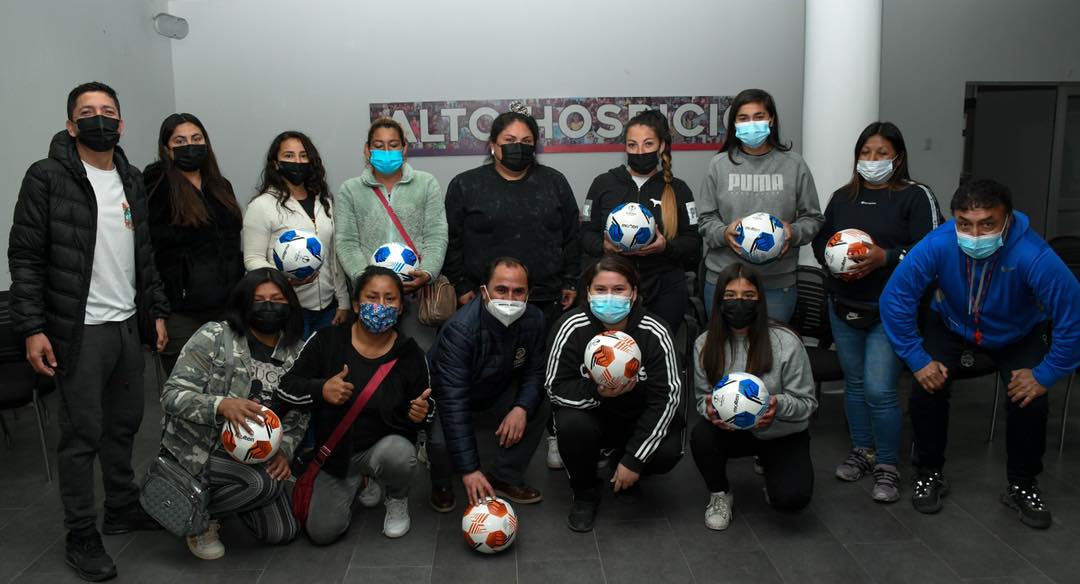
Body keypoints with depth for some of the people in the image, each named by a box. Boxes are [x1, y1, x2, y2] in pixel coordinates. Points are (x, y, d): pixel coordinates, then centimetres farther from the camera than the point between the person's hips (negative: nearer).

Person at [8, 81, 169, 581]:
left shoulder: (132, 180, 11)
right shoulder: (47, 178, -7)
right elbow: (25, 257, -9)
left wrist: (156, 311, 14)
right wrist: (32, 329, -14)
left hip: (129, 324, 6)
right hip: (80, 329, -6)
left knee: (125, 423, 14)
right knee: (83, 432, 0)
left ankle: (123, 508, 30)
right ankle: (81, 535, 13)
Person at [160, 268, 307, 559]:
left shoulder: (297, 352, 0)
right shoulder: (214, 337, -15)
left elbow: (298, 414, 6)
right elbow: (172, 395, -20)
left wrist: (284, 450, -13)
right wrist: (221, 405, -37)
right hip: (198, 448, -6)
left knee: (282, 532, 4)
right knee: (263, 484, -32)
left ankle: (221, 494, 28)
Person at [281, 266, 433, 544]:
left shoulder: (410, 352, -10)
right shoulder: (327, 341, -10)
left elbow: (426, 407, 1)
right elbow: (287, 386, -6)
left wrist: (420, 414, -24)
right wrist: (320, 390, -26)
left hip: (384, 444, -1)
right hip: (335, 450, 2)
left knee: (398, 455, -38)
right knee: (322, 532, -8)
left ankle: (398, 500, 1)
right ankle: (358, 480, 25)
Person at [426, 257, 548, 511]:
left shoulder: (533, 319, -17)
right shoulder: (460, 329, -35)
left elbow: (535, 371, -4)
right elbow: (452, 401, -39)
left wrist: (522, 408, -28)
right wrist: (469, 469, -44)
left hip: (496, 398, 5)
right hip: (445, 402, -5)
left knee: (541, 404, -18)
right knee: (441, 440, -33)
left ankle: (505, 477, 1)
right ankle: (441, 483, 5)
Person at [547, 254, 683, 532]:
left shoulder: (654, 334, -19)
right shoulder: (572, 328, -19)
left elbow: (666, 397, -17)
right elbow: (556, 387, -14)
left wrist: (634, 461, -20)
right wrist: (597, 392, -36)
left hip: (638, 419, 1)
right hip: (588, 414, 0)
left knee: (667, 452, -27)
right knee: (571, 424, -33)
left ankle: (621, 463, 12)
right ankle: (585, 494, -2)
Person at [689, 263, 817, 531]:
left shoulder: (786, 342, -17)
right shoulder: (705, 345, -8)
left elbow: (806, 402, -10)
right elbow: (703, 397, 2)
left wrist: (779, 405, -32)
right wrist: (710, 409, -23)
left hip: (783, 435, -2)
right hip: (732, 431, 2)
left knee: (791, 497, -25)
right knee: (701, 435, -31)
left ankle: (770, 467, 14)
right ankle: (719, 494, 1)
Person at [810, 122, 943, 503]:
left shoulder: (916, 196, -4)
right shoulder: (843, 197, 11)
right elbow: (820, 240, 14)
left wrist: (884, 257, -23)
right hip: (844, 306, 5)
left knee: (879, 390, -9)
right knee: (854, 383, 14)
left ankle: (887, 467, 8)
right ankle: (862, 452, 31)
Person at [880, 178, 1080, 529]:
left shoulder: (1034, 257, -37)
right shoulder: (936, 245, -34)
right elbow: (895, 299, -24)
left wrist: (1045, 375, -24)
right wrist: (918, 359, -23)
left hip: (1019, 335, 0)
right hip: (950, 326, 1)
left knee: (1031, 403, -18)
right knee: (926, 391, -18)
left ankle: (1022, 487, 11)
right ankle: (929, 475, 9)